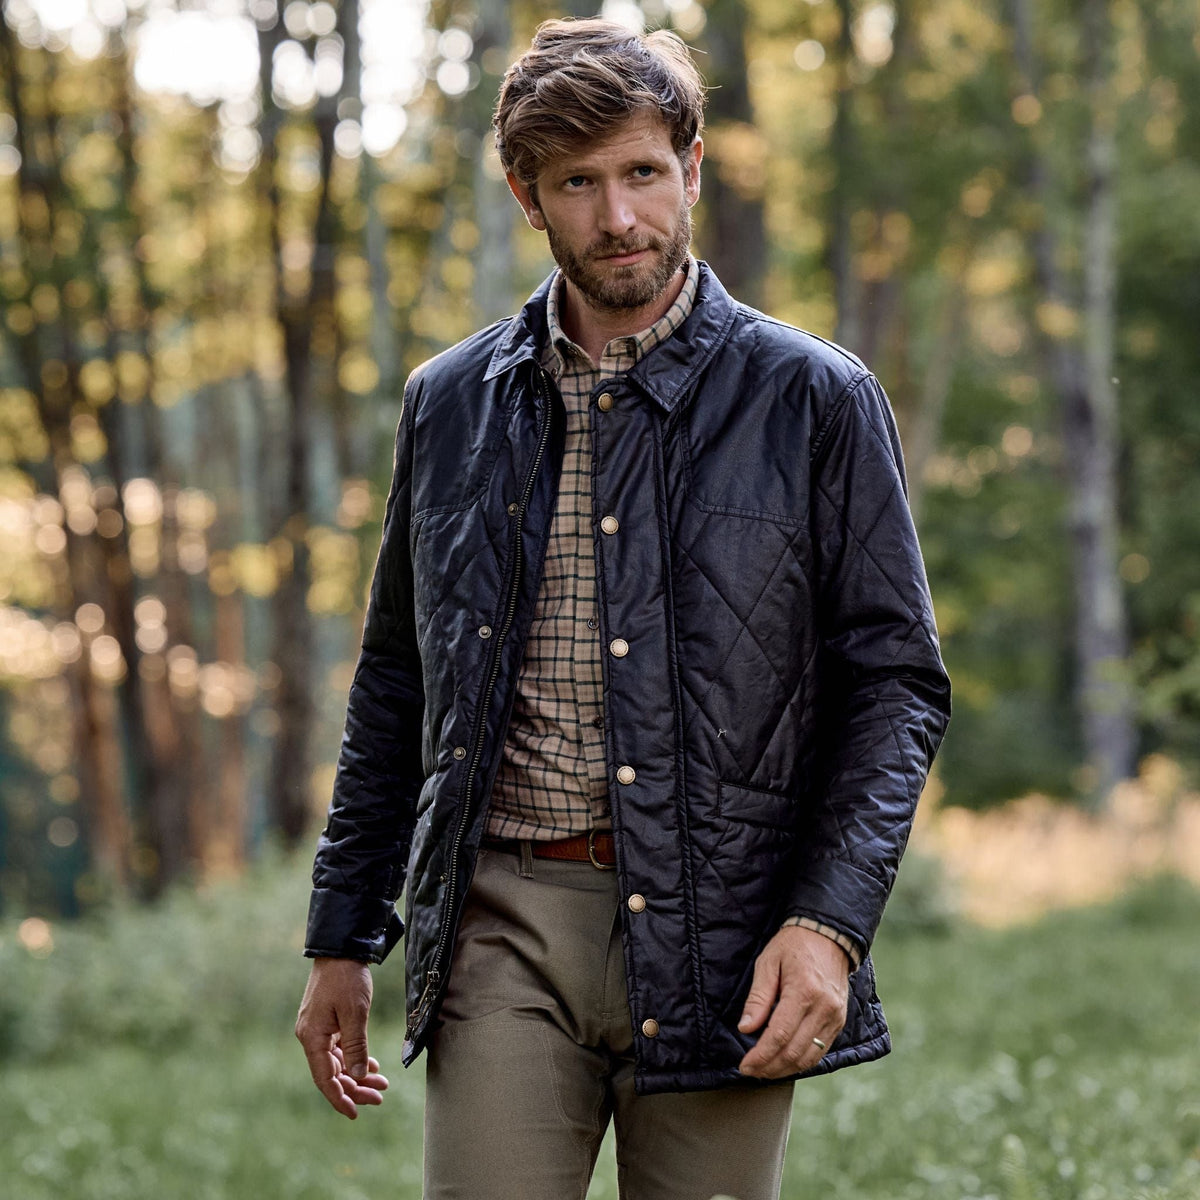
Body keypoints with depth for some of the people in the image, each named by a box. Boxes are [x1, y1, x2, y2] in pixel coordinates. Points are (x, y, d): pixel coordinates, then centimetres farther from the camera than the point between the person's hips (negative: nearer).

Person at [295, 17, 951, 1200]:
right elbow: (394, 685, 19)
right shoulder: (451, 405, 12)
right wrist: (341, 937, 16)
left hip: (717, 934, -2)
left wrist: (830, 921, -10)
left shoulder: (814, 402, 2)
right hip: (502, 927, 2)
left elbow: (896, 680, 2)